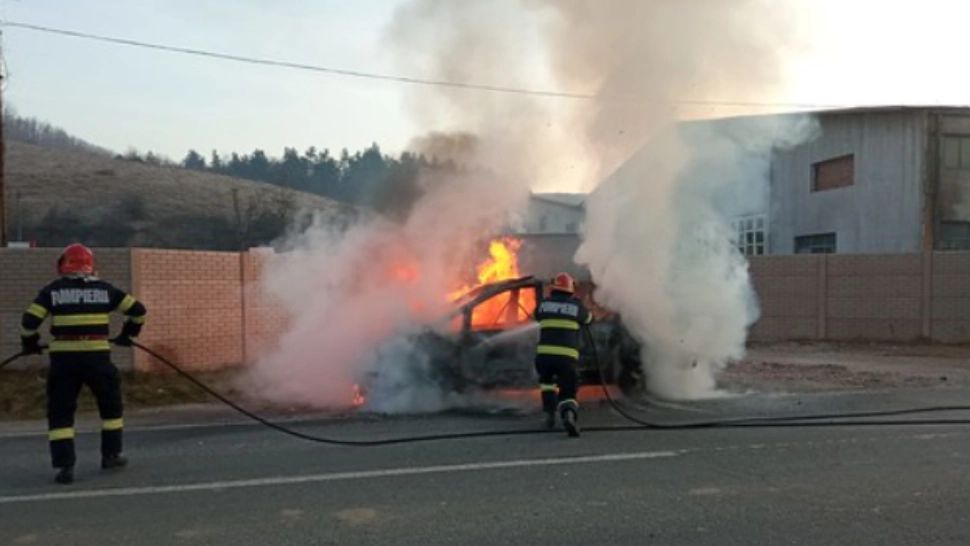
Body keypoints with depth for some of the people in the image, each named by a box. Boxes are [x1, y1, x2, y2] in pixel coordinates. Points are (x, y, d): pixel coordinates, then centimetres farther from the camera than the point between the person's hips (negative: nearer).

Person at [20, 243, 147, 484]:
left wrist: (29, 344, 18)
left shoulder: (52, 290, 5)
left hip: (63, 358, 0)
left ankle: (65, 465, 2)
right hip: (97, 356, 1)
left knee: (60, 412, 10)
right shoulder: (104, 289, 7)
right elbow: (138, 309, 8)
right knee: (111, 404, 20)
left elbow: (30, 320, -1)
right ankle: (111, 454, 25)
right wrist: (127, 334, 22)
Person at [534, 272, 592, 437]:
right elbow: (588, 318, 26)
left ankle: (550, 413, 18)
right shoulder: (576, 306, 6)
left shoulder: (544, 304, 8)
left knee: (547, 381, 32)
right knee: (567, 393, 8)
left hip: (544, 354, 2)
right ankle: (569, 414, -24)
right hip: (567, 357, -1)